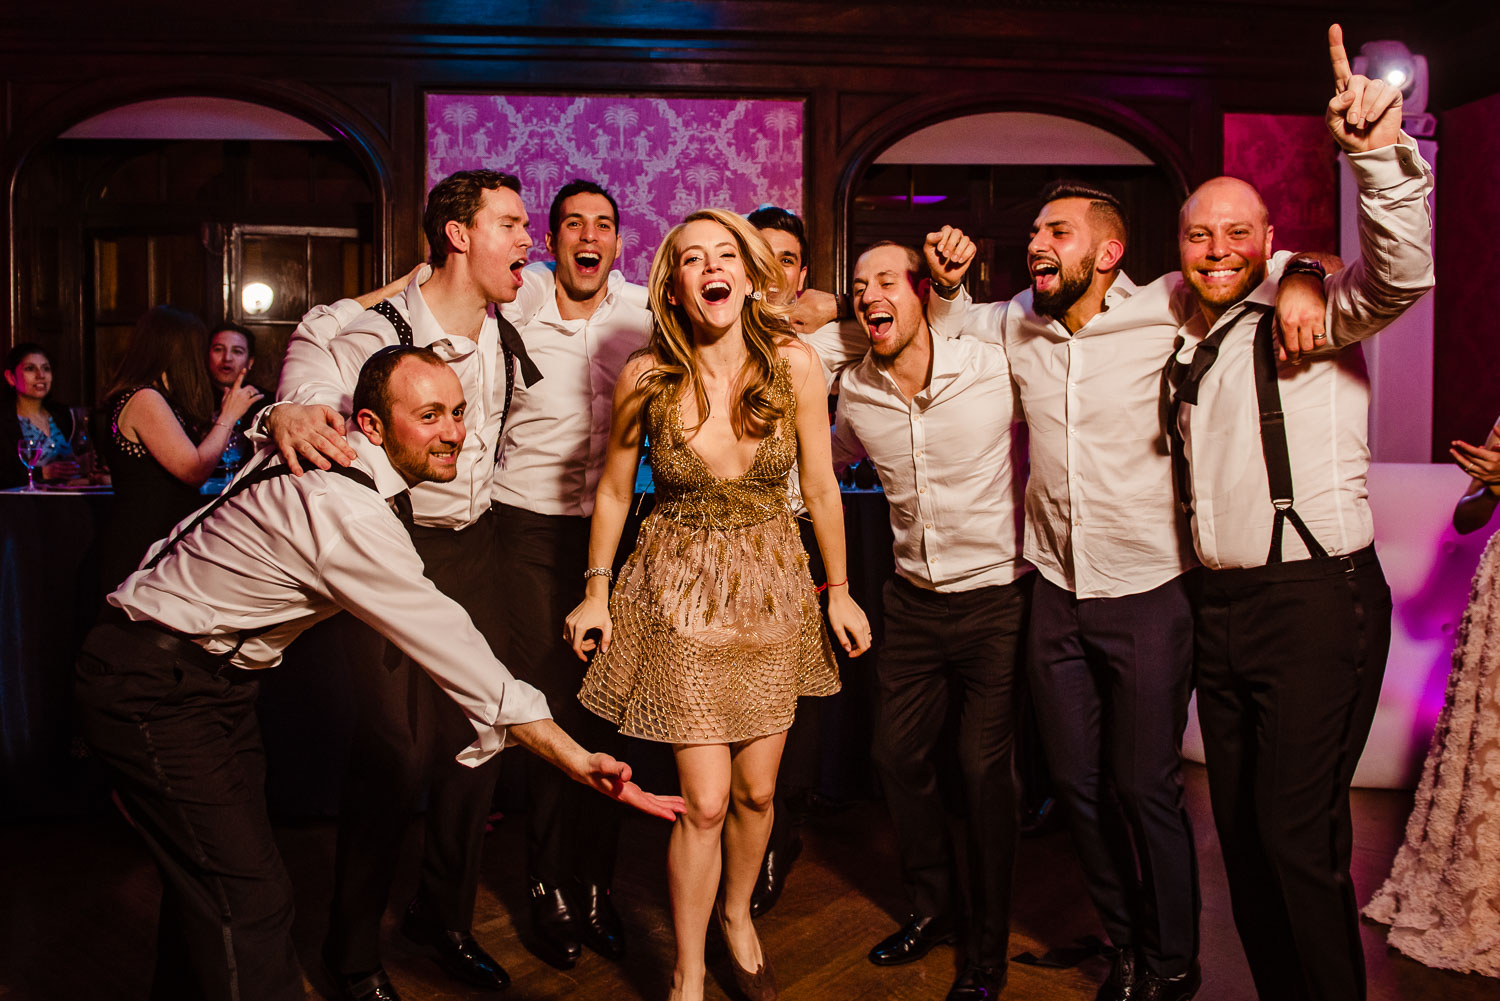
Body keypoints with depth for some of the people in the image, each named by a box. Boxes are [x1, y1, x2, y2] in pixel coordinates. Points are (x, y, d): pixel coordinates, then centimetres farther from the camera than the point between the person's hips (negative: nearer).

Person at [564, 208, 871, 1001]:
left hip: (772, 586, 2)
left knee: (757, 789, 12)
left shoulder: (793, 364, -9)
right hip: (681, 591, -2)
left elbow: (820, 488, 0)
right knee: (704, 800, -3)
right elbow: (613, 490, 3)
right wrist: (597, 591, 6)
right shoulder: (646, 377, -11)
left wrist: (838, 590, 6)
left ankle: (737, 914, 43)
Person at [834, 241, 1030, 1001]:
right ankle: (933, 907, 35)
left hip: (995, 597, -4)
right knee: (898, 755, 10)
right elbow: (836, 460, 20)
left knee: (986, 768, 0)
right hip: (912, 598, 5)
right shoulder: (854, 392, -1)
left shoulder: (993, 368, -15)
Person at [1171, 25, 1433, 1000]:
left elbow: (1403, 272, -24)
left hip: (1316, 600, -7)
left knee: (1297, 836, -4)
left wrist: (1380, 152, -39)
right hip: (1222, 606, 7)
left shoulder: (1308, 314, -5)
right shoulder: (1187, 344, 15)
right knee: (1242, 828, 14)